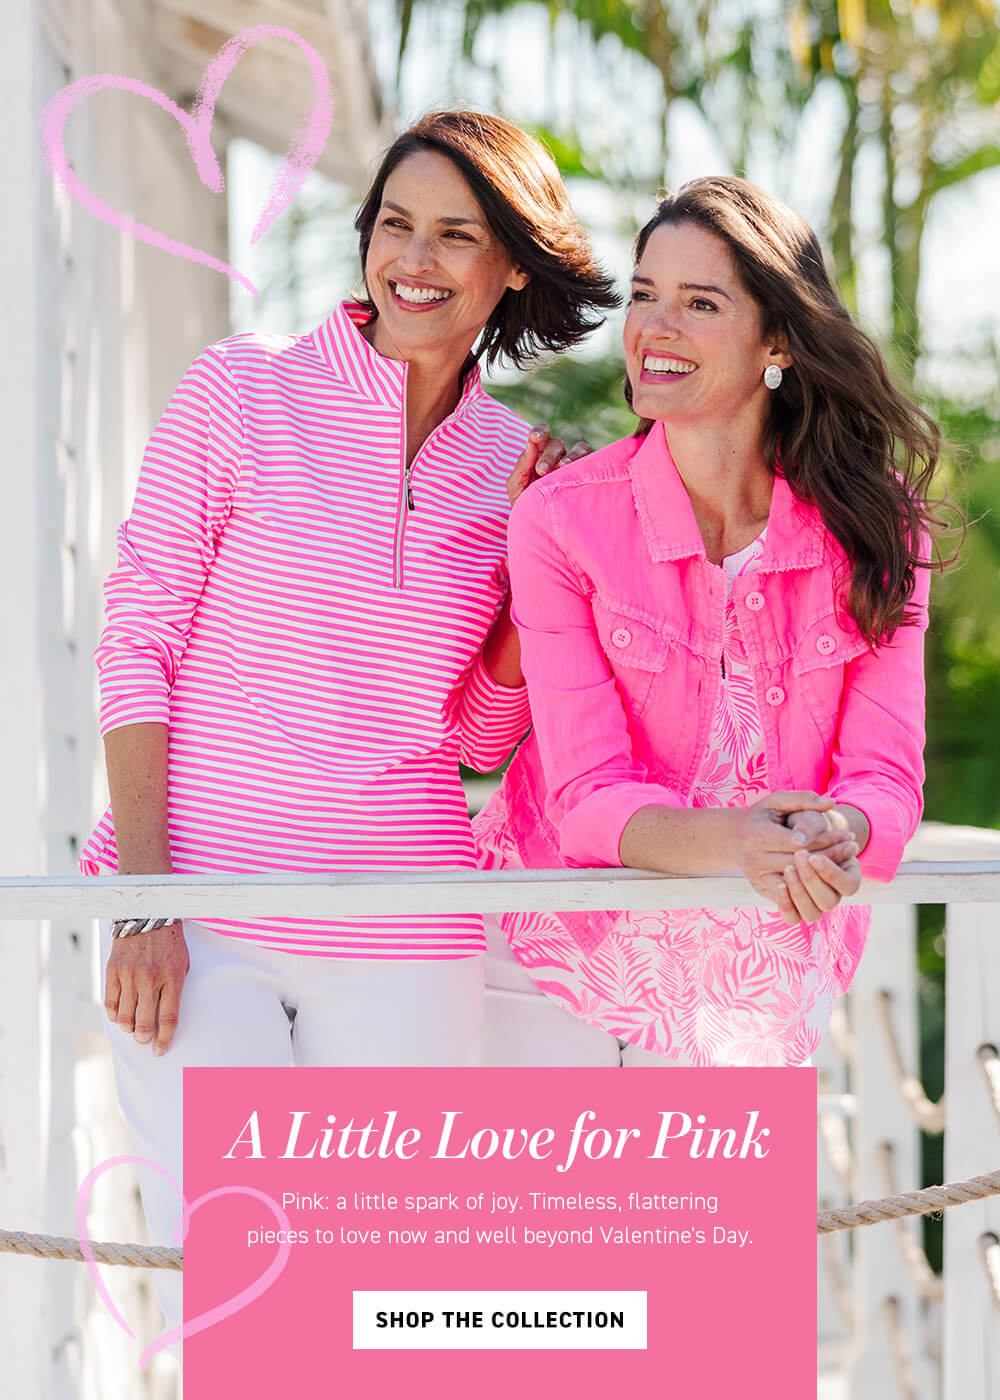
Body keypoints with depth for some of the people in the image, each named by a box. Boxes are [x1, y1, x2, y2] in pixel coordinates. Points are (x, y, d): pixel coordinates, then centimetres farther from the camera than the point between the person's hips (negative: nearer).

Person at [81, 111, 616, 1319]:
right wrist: (142, 896, -9)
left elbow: (477, 738, 12)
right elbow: (138, 641, -2)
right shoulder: (241, 391, -1)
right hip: (200, 905, -3)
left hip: (400, 936, 3)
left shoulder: (516, 469, 9)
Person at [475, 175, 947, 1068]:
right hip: (569, 954, -2)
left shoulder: (872, 522, -8)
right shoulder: (560, 519, -15)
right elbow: (587, 793, -19)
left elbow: (885, 771, -11)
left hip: (762, 967, 2)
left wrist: (834, 837, -35)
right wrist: (726, 842, -39)